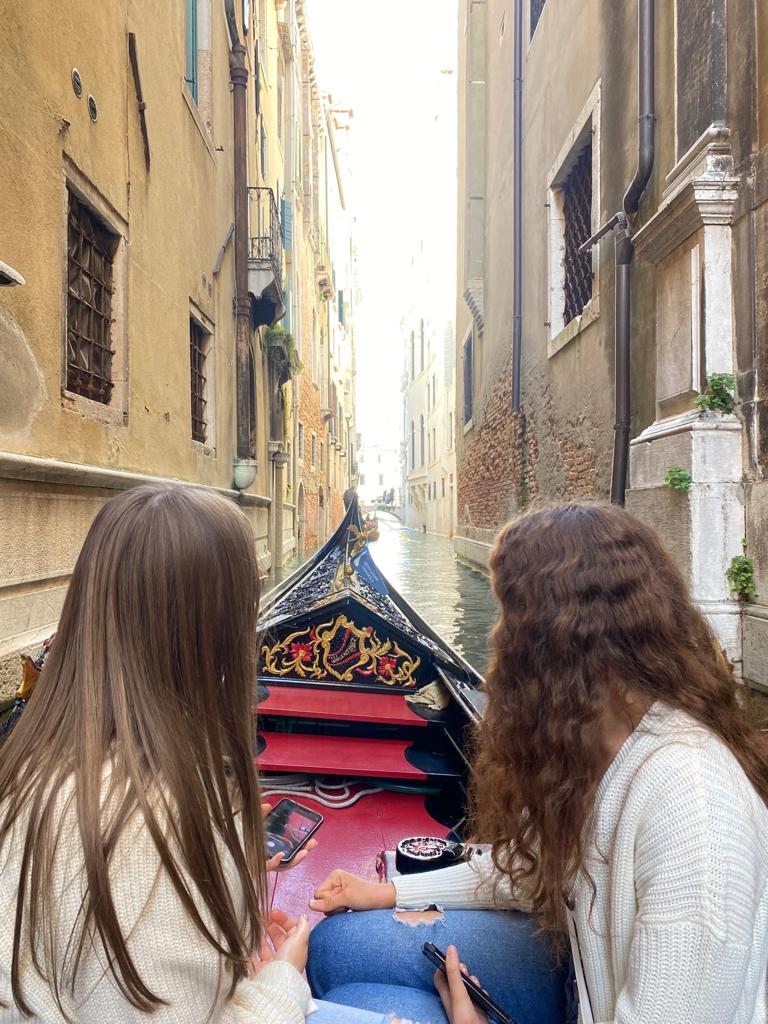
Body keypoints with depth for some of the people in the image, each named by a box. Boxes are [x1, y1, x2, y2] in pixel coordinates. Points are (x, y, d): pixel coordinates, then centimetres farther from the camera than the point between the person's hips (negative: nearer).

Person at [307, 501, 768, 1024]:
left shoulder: (687, 793, -35)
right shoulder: (591, 735, -6)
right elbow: (532, 862, 8)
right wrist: (391, 892, 8)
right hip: (581, 970, 7)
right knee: (335, 943, 5)